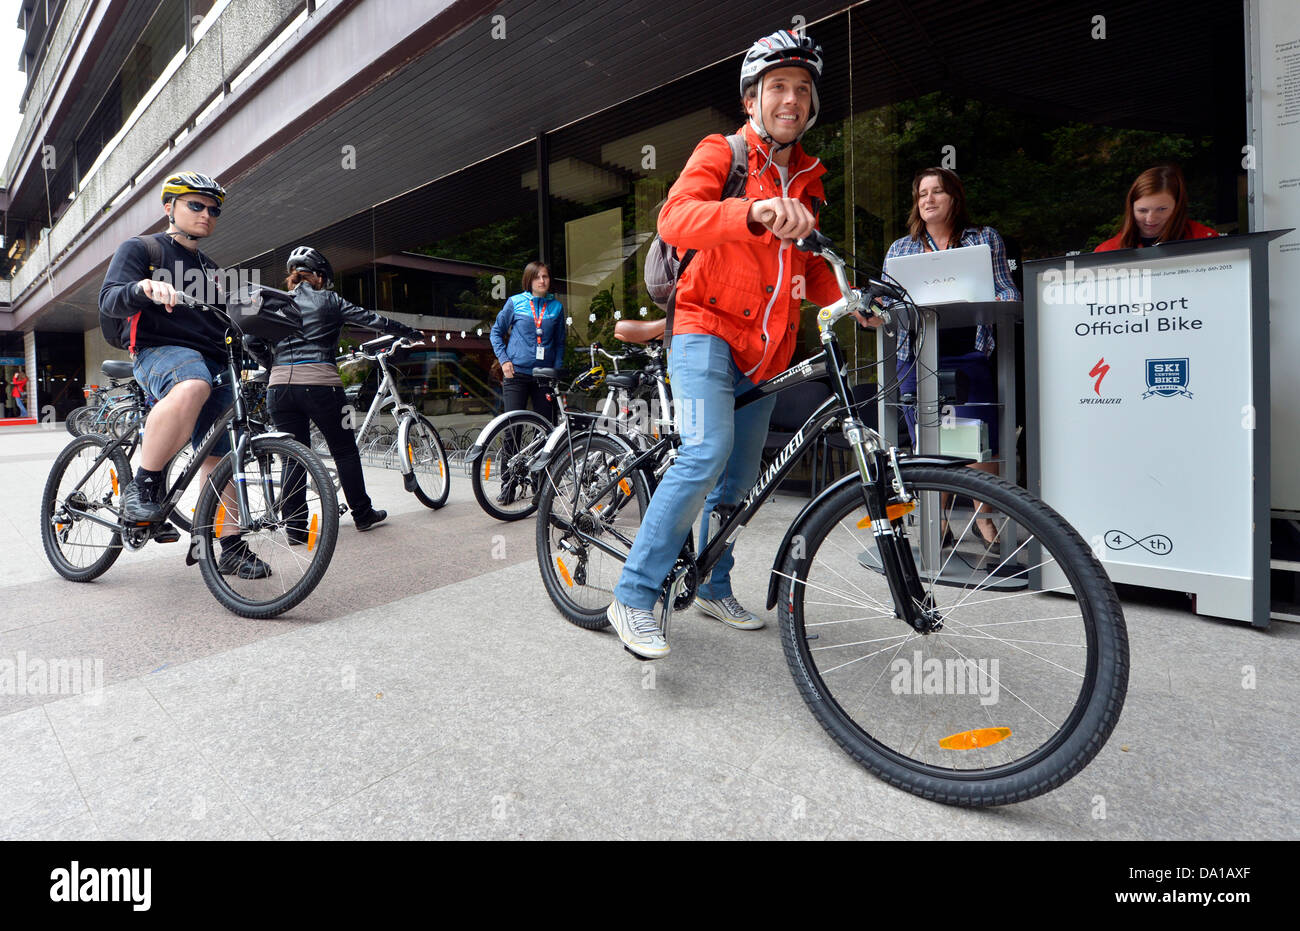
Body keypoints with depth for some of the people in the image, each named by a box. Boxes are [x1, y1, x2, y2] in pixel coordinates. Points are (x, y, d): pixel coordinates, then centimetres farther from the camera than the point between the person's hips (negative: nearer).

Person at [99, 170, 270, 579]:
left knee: (218, 457, 1)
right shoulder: (140, 249, 10)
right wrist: (144, 288, -27)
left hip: (213, 362, 6)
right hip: (159, 350, -6)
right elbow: (109, 301, -6)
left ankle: (232, 548, 4)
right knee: (192, 387, -42)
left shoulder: (211, 269, 29)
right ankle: (142, 485, -28)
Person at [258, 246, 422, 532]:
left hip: (279, 386, 4)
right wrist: (412, 332, 18)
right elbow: (371, 319, 10)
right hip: (318, 383, -4)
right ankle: (362, 514, 19)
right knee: (345, 451, 10)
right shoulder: (328, 300, 7)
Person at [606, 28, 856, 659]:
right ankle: (634, 596, -16)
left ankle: (713, 587, 27)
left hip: (764, 348, 7)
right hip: (707, 328, -6)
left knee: (739, 476, 9)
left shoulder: (808, 179, 19)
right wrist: (753, 211, -42)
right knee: (707, 453, -26)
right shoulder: (721, 153, -1)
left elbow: (808, 270, 20)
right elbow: (674, 219, -22)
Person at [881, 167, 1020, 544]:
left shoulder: (986, 238, 14)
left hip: (969, 356, -1)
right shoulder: (900, 248, 17)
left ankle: (984, 516, 16)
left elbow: (1005, 289, 9)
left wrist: (1003, 301, -14)